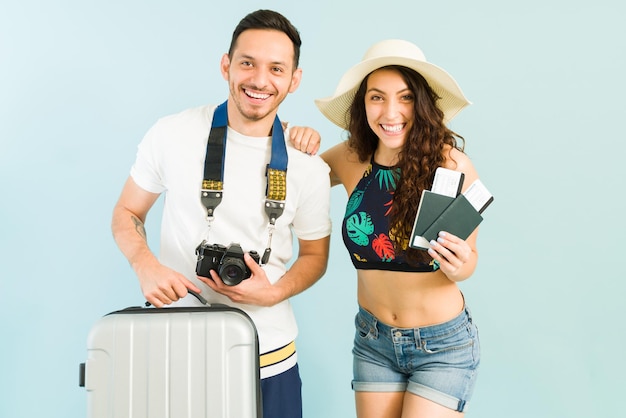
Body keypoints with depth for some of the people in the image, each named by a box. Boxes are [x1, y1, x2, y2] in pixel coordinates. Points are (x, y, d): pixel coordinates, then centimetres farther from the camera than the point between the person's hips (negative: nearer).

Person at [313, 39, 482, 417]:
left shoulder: (452, 165, -17)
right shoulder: (350, 160, -9)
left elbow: (469, 256, -4)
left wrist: (460, 267, -27)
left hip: (443, 346, -3)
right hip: (373, 342, 3)